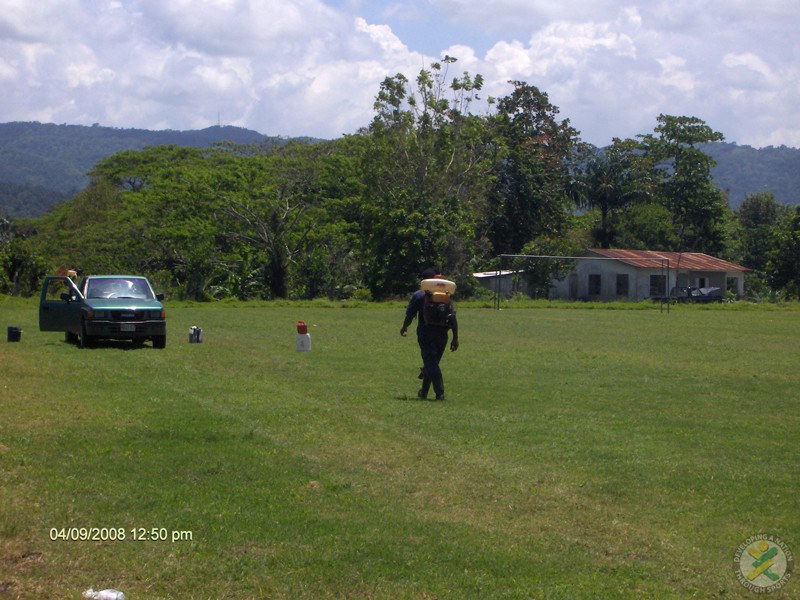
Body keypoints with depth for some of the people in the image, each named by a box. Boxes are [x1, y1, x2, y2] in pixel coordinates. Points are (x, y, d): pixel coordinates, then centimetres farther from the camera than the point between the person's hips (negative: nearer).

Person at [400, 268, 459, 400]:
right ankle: (424, 392, 27)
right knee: (432, 363, 16)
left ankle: (440, 393, -20)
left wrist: (404, 327, 21)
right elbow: (453, 318, 1)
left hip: (425, 334, -4)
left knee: (430, 363, -6)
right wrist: (455, 338, 4)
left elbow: (410, 315, 0)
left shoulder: (418, 295, -3)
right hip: (442, 335, 4)